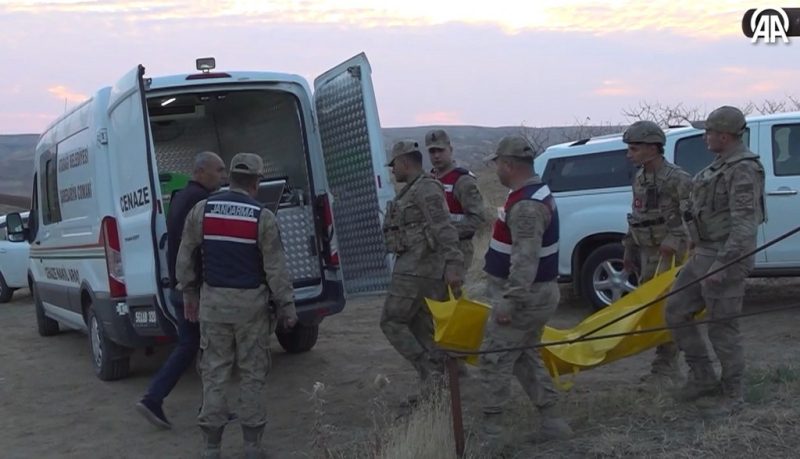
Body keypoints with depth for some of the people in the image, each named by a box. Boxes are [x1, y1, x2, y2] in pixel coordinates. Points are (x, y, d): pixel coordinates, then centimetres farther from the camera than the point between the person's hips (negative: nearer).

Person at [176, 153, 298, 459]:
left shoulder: (202, 210, 0)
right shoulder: (262, 217, -9)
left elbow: (185, 258, 6)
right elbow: (276, 268, -9)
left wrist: (189, 294, 18)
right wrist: (287, 307, 0)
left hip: (213, 301, 2)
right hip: (251, 303, -2)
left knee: (214, 372, 8)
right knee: (252, 374, 7)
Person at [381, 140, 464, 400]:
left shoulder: (426, 188, -12)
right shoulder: (413, 191, 19)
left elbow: (444, 229, -22)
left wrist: (453, 265, -30)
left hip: (417, 269, -10)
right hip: (414, 267, 10)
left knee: (392, 322, -5)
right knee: (420, 328, 10)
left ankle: (430, 373, -6)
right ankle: (433, 385, 13)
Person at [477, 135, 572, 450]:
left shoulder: (526, 205, -23)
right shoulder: (537, 193, 12)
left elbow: (525, 260, -30)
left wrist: (508, 301, -31)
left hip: (525, 296, -10)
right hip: (535, 293, 10)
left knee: (493, 361, -3)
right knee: (525, 359, 17)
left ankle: (490, 431, 3)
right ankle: (551, 421, 21)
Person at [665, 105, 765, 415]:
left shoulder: (743, 169, -17)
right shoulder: (722, 163, 13)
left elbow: (744, 224, -23)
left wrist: (722, 264, -27)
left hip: (726, 258, -10)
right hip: (704, 255, 10)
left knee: (722, 328, -2)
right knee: (676, 312, 11)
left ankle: (734, 395, 15)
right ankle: (703, 378, 21)